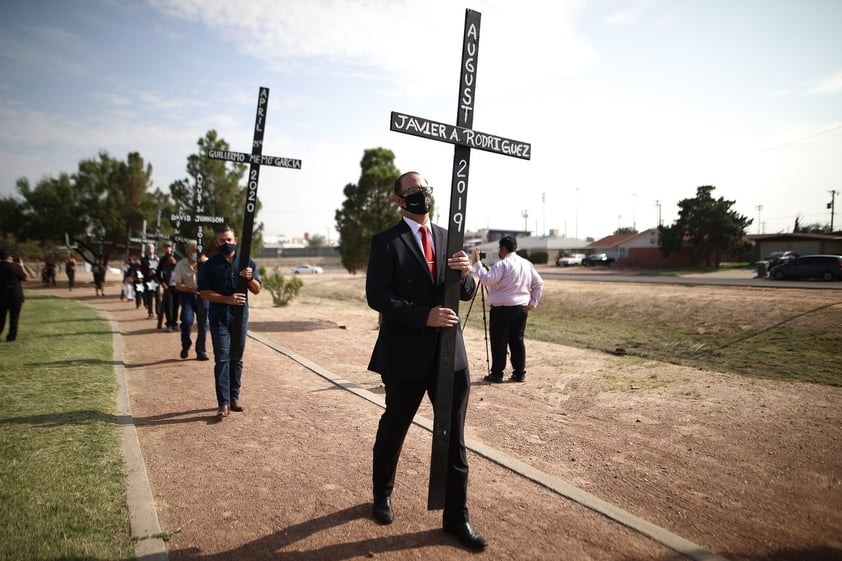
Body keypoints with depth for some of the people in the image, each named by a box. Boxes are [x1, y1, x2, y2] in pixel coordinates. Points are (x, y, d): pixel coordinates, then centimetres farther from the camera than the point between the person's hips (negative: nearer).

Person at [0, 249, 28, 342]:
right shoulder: (14, 266, -13)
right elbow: (26, 277, -5)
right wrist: (21, 266, 2)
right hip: (15, 296, -4)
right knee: (14, 317, 5)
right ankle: (11, 337, 7)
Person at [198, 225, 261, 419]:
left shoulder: (247, 262, 8)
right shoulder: (209, 265, 2)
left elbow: (257, 290, 7)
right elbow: (204, 292, -5)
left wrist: (250, 278, -15)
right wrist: (227, 299, -18)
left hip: (241, 316, 2)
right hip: (219, 318, -2)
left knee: (237, 359, 9)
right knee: (222, 359, -7)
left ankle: (234, 396, 20)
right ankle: (223, 403, -7)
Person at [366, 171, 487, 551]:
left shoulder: (448, 238, 10)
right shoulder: (386, 241, -5)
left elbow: (466, 294, 10)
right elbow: (377, 296, -14)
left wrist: (465, 274, -12)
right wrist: (424, 316, -24)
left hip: (449, 352, 4)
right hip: (406, 354, -3)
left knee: (454, 437, 8)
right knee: (393, 429, 16)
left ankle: (456, 517, 23)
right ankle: (382, 494, 42)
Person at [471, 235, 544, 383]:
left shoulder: (502, 264, -12)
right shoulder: (527, 264, 11)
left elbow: (486, 279, -20)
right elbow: (539, 283, 14)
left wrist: (477, 263, -13)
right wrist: (533, 302, 14)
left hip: (502, 309, -7)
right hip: (522, 308, 7)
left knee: (499, 341, 1)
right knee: (517, 340, 12)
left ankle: (496, 374, 6)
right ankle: (520, 373, 15)